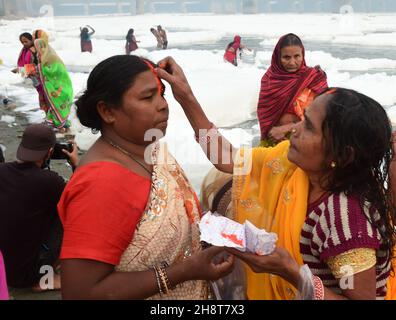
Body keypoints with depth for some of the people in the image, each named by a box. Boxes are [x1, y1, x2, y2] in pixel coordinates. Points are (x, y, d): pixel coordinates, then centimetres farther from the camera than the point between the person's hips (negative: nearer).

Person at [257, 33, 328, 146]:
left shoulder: (314, 78, -2)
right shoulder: (269, 77, 6)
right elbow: (263, 108, 3)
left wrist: (287, 128, -16)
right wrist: (271, 130, -17)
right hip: (272, 141, 1)